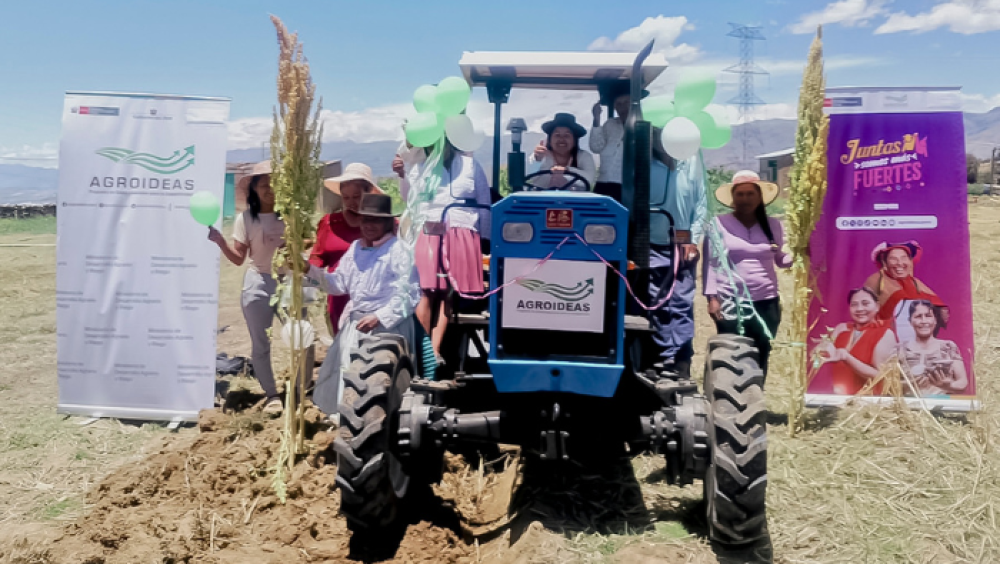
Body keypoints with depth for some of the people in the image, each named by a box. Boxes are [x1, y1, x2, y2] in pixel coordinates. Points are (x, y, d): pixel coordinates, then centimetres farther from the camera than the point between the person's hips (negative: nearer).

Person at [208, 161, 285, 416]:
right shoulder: (246, 218, -3)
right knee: (261, 345, 6)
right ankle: (272, 394, 21)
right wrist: (220, 241, -19)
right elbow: (238, 258, -4)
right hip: (258, 284, -1)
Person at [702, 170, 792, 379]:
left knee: (761, 358, 9)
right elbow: (710, 263, -1)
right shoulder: (719, 224, 0)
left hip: (766, 302, 3)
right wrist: (712, 297, -7)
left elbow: (781, 259, 12)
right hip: (730, 303, -3)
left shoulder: (773, 225, 9)